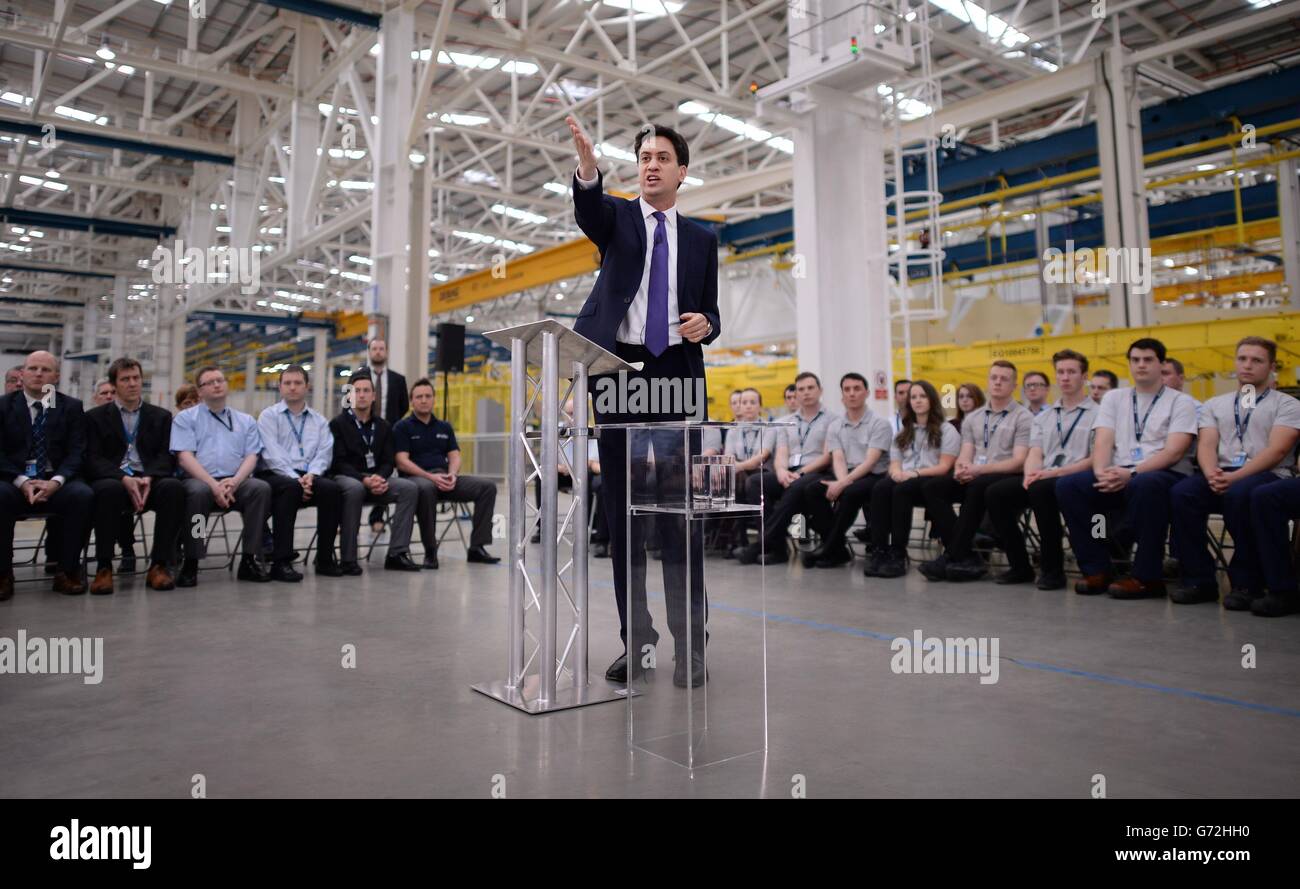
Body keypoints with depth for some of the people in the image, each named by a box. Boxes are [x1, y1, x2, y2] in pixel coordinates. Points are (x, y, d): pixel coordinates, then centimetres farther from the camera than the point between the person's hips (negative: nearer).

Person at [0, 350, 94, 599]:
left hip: (56, 482, 0)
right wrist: (22, 481, -18)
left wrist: (55, 481, -19)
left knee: (83, 494, -32)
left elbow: (76, 452, 0)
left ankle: (67, 571, -19)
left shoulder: (71, 407, 8)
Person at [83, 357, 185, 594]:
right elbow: (93, 459, 0)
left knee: (173, 486, -33)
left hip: (150, 481, 1)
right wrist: (124, 479, -19)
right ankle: (103, 567, -27)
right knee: (108, 489, -38)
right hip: (112, 479, -1)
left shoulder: (161, 416, 17)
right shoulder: (95, 417, 13)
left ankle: (159, 565, -28)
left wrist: (148, 478, -17)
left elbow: (166, 457, 6)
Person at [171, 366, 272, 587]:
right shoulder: (186, 418, 12)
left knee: (261, 488, -30)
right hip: (200, 480, -2)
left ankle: (249, 561, -25)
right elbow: (185, 457, -1)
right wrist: (214, 485, -16)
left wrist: (235, 481, -13)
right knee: (198, 491, -37)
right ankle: (190, 564, -26)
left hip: (235, 482, 2)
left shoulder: (246, 421, 20)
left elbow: (251, 456, 9)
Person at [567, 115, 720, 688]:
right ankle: (635, 639, 11)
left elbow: (710, 312, 15)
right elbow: (587, 211, -14)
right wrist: (587, 165, -36)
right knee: (622, 510, 2)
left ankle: (689, 644, 3)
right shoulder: (616, 216, 11)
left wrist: (705, 324, -10)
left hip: (678, 374, 0)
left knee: (680, 509, -3)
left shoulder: (701, 239, 16)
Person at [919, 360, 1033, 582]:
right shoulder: (973, 418, 17)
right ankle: (965, 556, -24)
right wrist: (962, 469, -16)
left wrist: (979, 469, -22)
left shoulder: (1023, 417, 0)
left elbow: (1019, 461, -10)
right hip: (975, 478, 6)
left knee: (977, 486, -37)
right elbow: (965, 455, 10)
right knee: (932, 486, -19)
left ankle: (953, 556, -29)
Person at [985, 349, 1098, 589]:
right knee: (997, 493, -19)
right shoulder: (1043, 417, 22)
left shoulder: (1097, 414, 6)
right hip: (1042, 479, 5)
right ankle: (1020, 566, -9)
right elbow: (1034, 454, 10)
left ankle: (1052, 569, -23)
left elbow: (1095, 460, -5)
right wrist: (1031, 474, -14)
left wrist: (1055, 472, -17)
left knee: (1041, 489, -36)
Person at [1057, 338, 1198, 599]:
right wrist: (1102, 472, -17)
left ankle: (1147, 577, -27)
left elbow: (1173, 452, -9)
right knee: (1068, 486, -21)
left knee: (1143, 485, -40)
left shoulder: (1181, 402, 5)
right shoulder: (1114, 398, 18)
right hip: (1119, 475, 4)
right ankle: (1097, 569, -14)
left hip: (1166, 475, -4)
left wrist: (1131, 473, -23)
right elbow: (1103, 442, 5)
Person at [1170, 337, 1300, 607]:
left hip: (1269, 476, -3)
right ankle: (1199, 580, -20)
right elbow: (1206, 445, 7)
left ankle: (1247, 584, -23)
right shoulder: (1215, 405, 22)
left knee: (1239, 494, -39)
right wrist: (1212, 473, -16)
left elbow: (1276, 450, -6)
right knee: (1182, 493, -30)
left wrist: (1235, 477, -20)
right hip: (1221, 476, 3)